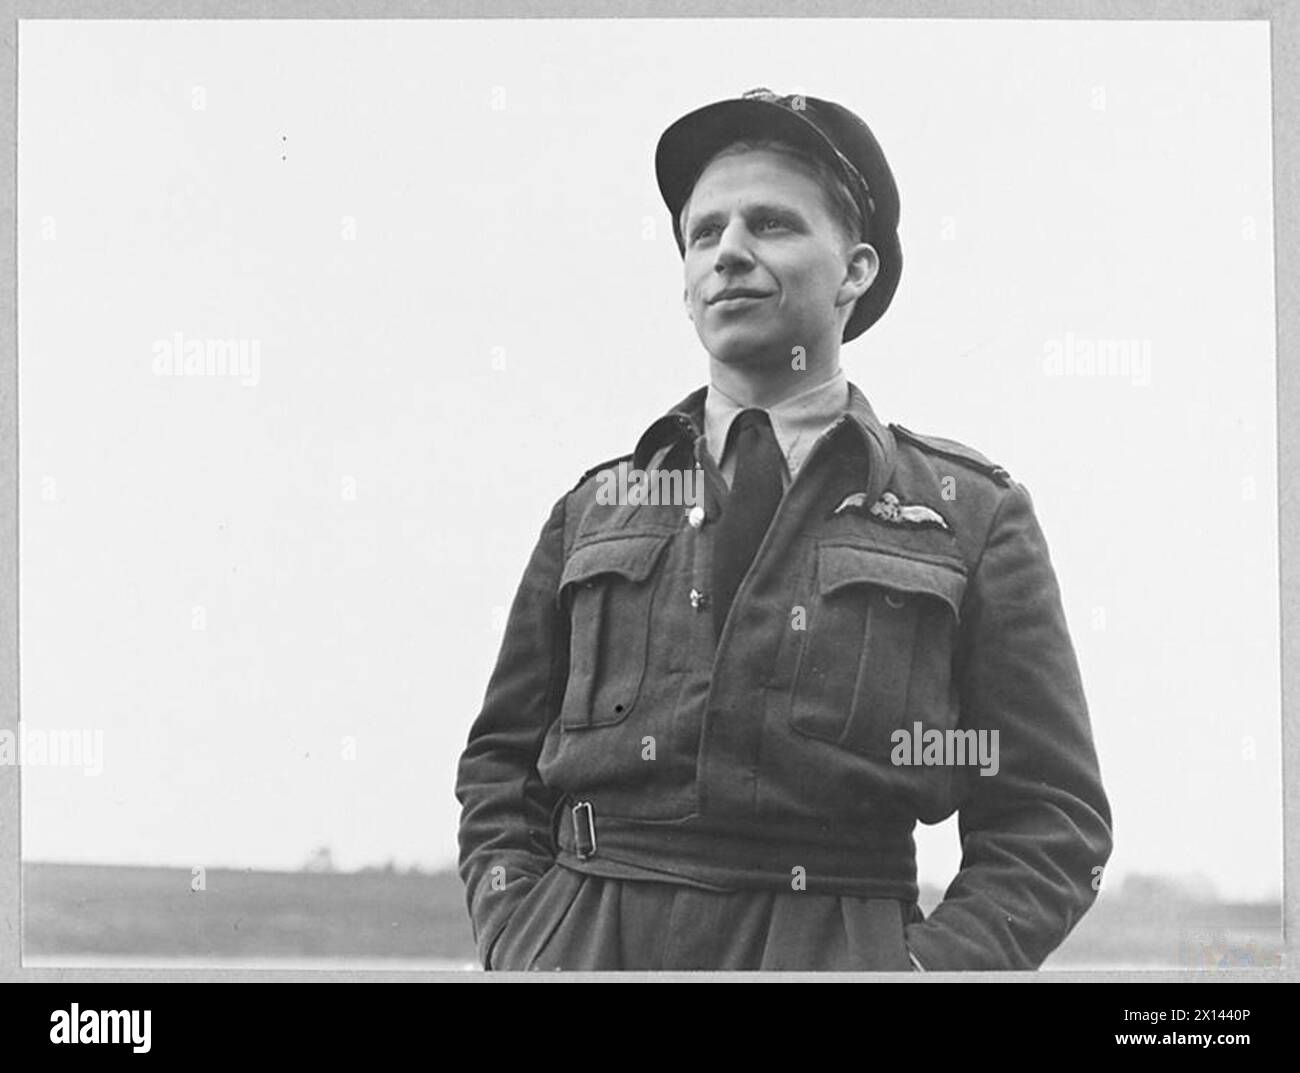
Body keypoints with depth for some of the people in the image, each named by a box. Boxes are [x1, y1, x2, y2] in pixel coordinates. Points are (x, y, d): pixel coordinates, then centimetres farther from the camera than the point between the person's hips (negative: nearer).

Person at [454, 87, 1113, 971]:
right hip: (584, 950, 2)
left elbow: (1053, 820, 4)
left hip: (839, 953, -2)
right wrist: (518, 948, -2)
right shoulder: (593, 513, 14)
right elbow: (499, 768, 16)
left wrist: (921, 965, -10)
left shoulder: (971, 518, 7)